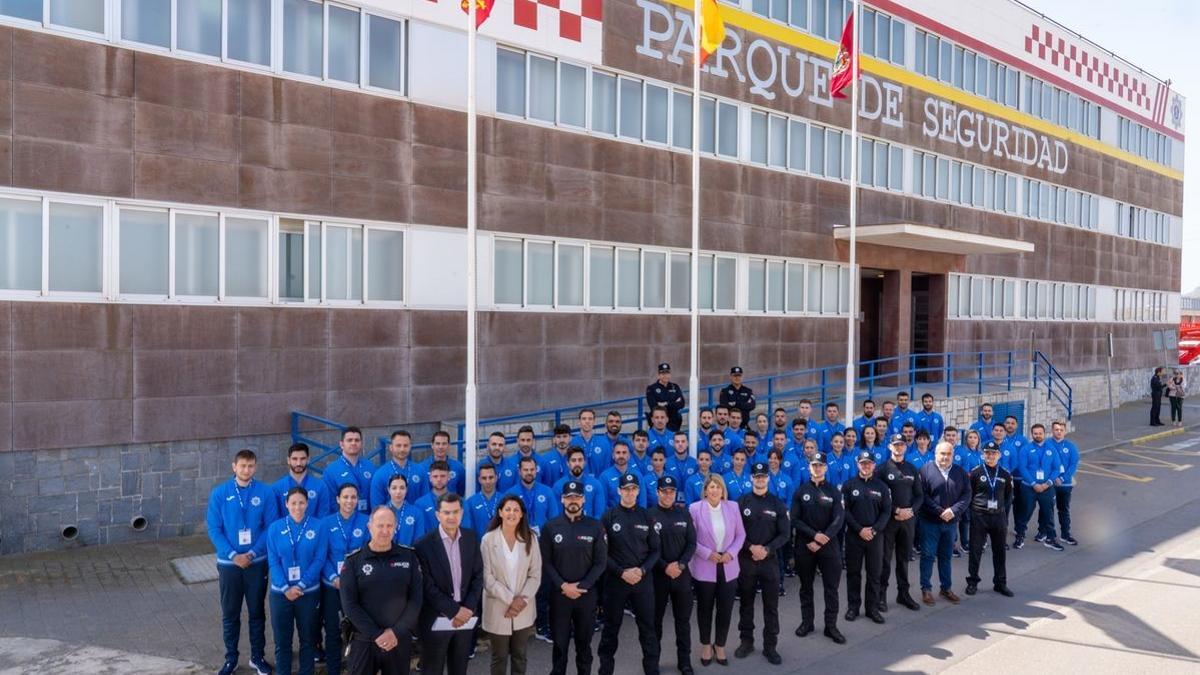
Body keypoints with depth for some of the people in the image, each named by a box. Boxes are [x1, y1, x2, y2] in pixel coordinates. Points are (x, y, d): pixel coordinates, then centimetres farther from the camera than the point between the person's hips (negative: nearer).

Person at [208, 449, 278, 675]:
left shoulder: (265, 492, -7)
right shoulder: (219, 493, -5)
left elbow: (271, 527, -5)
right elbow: (214, 529, -5)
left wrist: (252, 554, -14)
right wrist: (232, 555, -14)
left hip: (257, 562, 0)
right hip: (228, 563, 0)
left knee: (257, 612, 11)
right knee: (230, 613, 11)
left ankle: (258, 656, 25)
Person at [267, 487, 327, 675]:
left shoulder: (318, 526, -7)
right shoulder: (275, 528, -2)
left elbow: (319, 560, -8)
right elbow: (273, 561, -5)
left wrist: (301, 585, -15)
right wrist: (286, 588, -14)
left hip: (309, 592, -1)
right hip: (280, 592, 1)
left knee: (307, 638, 12)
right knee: (282, 639, 10)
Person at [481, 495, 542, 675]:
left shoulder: (530, 539, -1)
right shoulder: (488, 540, -8)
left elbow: (535, 574, -1)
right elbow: (487, 577, -11)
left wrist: (523, 599, -14)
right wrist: (509, 599, -15)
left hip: (524, 609, 2)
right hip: (498, 609, -2)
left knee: (520, 656, 13)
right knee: (499, 657, 11)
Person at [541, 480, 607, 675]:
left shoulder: (595, 527, 0)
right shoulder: (550, 527, -1)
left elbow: (601, 562, -3)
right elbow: (545, 562, -3)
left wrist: (582, 586, -12)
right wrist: (563, 586, -13)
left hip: (587, 594, 1)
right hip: (559, 593, 0)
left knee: (584, 642, 12)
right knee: (560, 642, 7)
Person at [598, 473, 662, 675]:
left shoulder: (646, 517, 3)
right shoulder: (609, 516, -4)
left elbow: (655, 550, 4)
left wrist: (642, 570, -11)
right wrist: (621, 572, -14)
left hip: (643, 579, 2)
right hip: (615, 580, -1)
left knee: (648, 628, 7)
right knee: (611, 628, 10)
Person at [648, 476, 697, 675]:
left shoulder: (684, 513, 4)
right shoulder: (649, 515, -6)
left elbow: (691, 543, 2)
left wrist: (681, 565, -12)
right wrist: (665, 567, -16)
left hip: (682, 573, 2)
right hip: (658, 574, -2)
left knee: (683, 619, 9)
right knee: (656, 619, 8)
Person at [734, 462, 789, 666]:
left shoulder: (777, 504, 1)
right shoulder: (742, 502, 1)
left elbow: (785, 533, -2)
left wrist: (767, 549, -15)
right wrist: (751, 547, -15)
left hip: (769, 560, 0)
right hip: (746, 559, 0)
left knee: (771, 605, 4)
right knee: (746, 603, 10)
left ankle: (770, 646, 14)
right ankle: (746, 641, 23)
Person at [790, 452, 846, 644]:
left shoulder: (833, 492, 2)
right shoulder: (800, 491, 2)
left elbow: (838, 520, -6)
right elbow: (795, 520, -4)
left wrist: (822, 540, -15)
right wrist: (814, 535, -17)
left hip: (829, 545, 0)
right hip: (804, 545, 0)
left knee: (831, 587, 2)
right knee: (806, 586, 10)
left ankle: (831, 625, 12)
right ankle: (807, 621, 23)